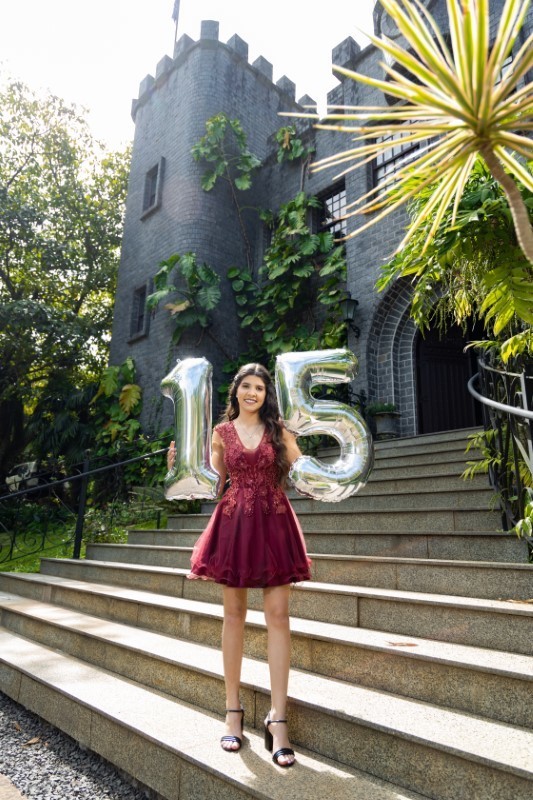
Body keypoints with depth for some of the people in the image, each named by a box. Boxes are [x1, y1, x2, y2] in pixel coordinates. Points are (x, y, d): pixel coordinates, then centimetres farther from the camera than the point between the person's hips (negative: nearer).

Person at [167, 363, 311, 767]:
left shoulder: (279, 430, 6)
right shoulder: (222, 432, 8)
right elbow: (214, 484, 10)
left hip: (273, 523, -1)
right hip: (234, 523, 1)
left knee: (278, 614, -4)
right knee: (234, 613, 8)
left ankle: (278, 718, 5)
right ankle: (233, 709, 22)